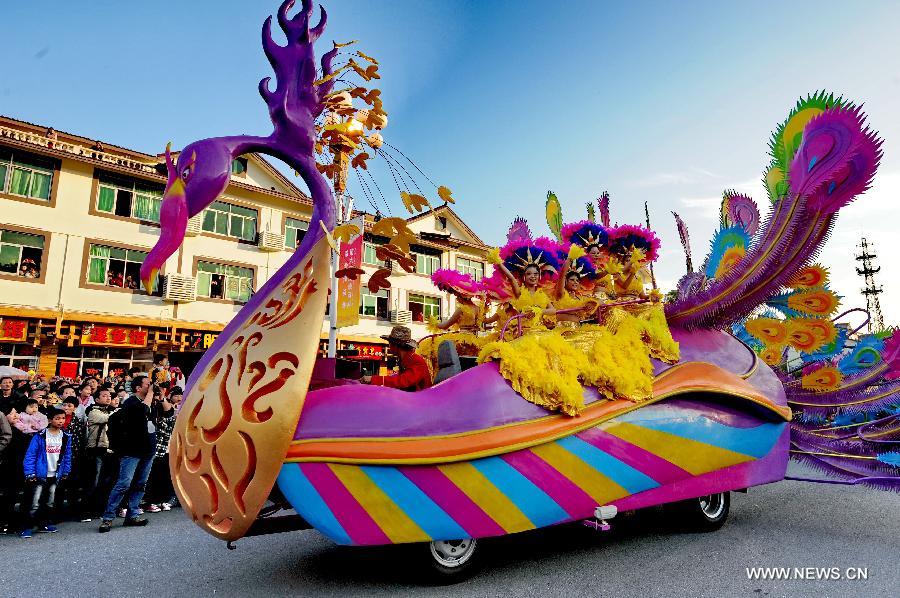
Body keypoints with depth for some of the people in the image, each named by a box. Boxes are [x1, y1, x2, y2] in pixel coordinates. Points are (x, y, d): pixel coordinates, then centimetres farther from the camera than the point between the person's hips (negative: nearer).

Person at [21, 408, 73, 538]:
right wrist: (30, 474, -16)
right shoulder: (40, 436, -11)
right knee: (35, 504, -5)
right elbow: (30, 455, -11)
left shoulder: (66, 437, 1)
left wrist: (65, 473, 5)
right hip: (40, 475, -4)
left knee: (50, 503, 15)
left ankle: (45, 524, 27)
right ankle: (28, 527, 8)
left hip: (55, 476, 4)